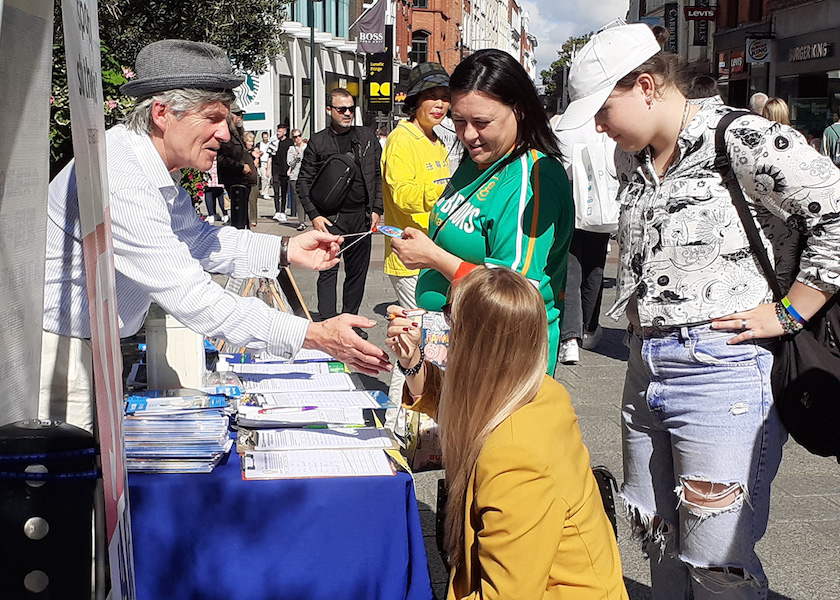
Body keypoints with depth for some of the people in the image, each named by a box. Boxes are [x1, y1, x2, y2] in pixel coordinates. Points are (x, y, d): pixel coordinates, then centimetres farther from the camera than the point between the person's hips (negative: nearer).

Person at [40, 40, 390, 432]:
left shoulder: (153, 166, 3)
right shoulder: (121, 182, -30)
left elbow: (196, 239, 16)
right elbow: (189, 297, -33)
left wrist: (285, 249, 1)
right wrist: (314, 336, -34)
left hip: (91, 345, 10)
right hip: (57, 350, -10)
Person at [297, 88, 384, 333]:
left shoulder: (368, 137, 9)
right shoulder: (318, 142, 2)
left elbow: (379, 175, 10)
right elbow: (304, 181, 3)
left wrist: (376, 209, 2)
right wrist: (314, 215, -7)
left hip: (361, 217, 3)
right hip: (332, 218, -3)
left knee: (358, 271, 8)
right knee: (328, 270, -6)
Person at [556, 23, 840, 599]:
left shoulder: (744, 141, -13)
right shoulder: (632, 158, 12)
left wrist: (786, 314, -15)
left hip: (724, 372, -8)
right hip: (646, 371, 8)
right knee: (658, 541, 17)